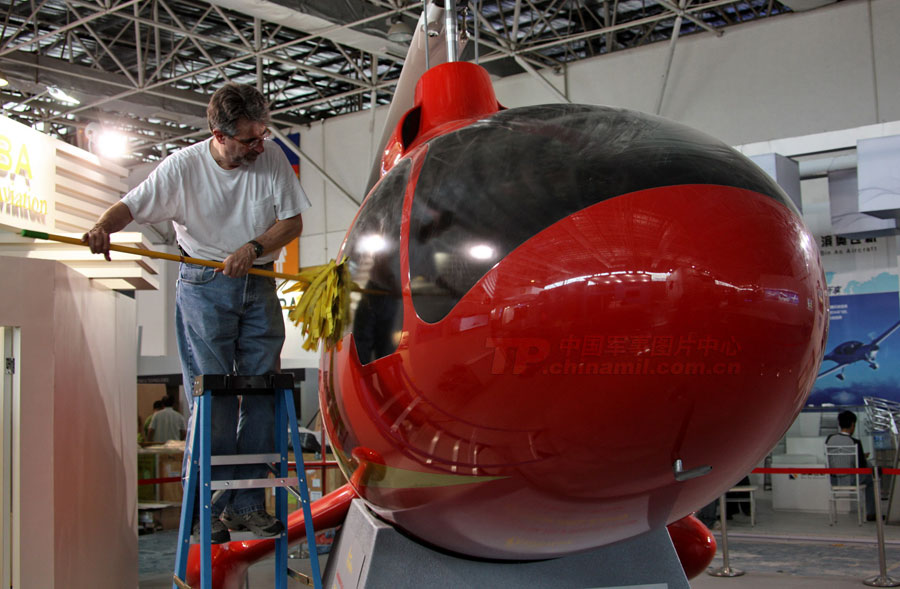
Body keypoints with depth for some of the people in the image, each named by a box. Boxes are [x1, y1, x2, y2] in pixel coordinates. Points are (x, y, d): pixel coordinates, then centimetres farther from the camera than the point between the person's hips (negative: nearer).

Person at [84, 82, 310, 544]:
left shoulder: (273, 162, 1)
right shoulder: (184, 166, -6)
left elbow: (292, 222, 2)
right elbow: (132, 204, -9)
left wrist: (252, 247, -14)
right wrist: (103, 227, -30)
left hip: (259, 286, 3)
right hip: (203, 286, -3)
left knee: (262, 393, 2)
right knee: (209, 398, -5)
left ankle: (248, 503, 11)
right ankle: (208, 506, 3)